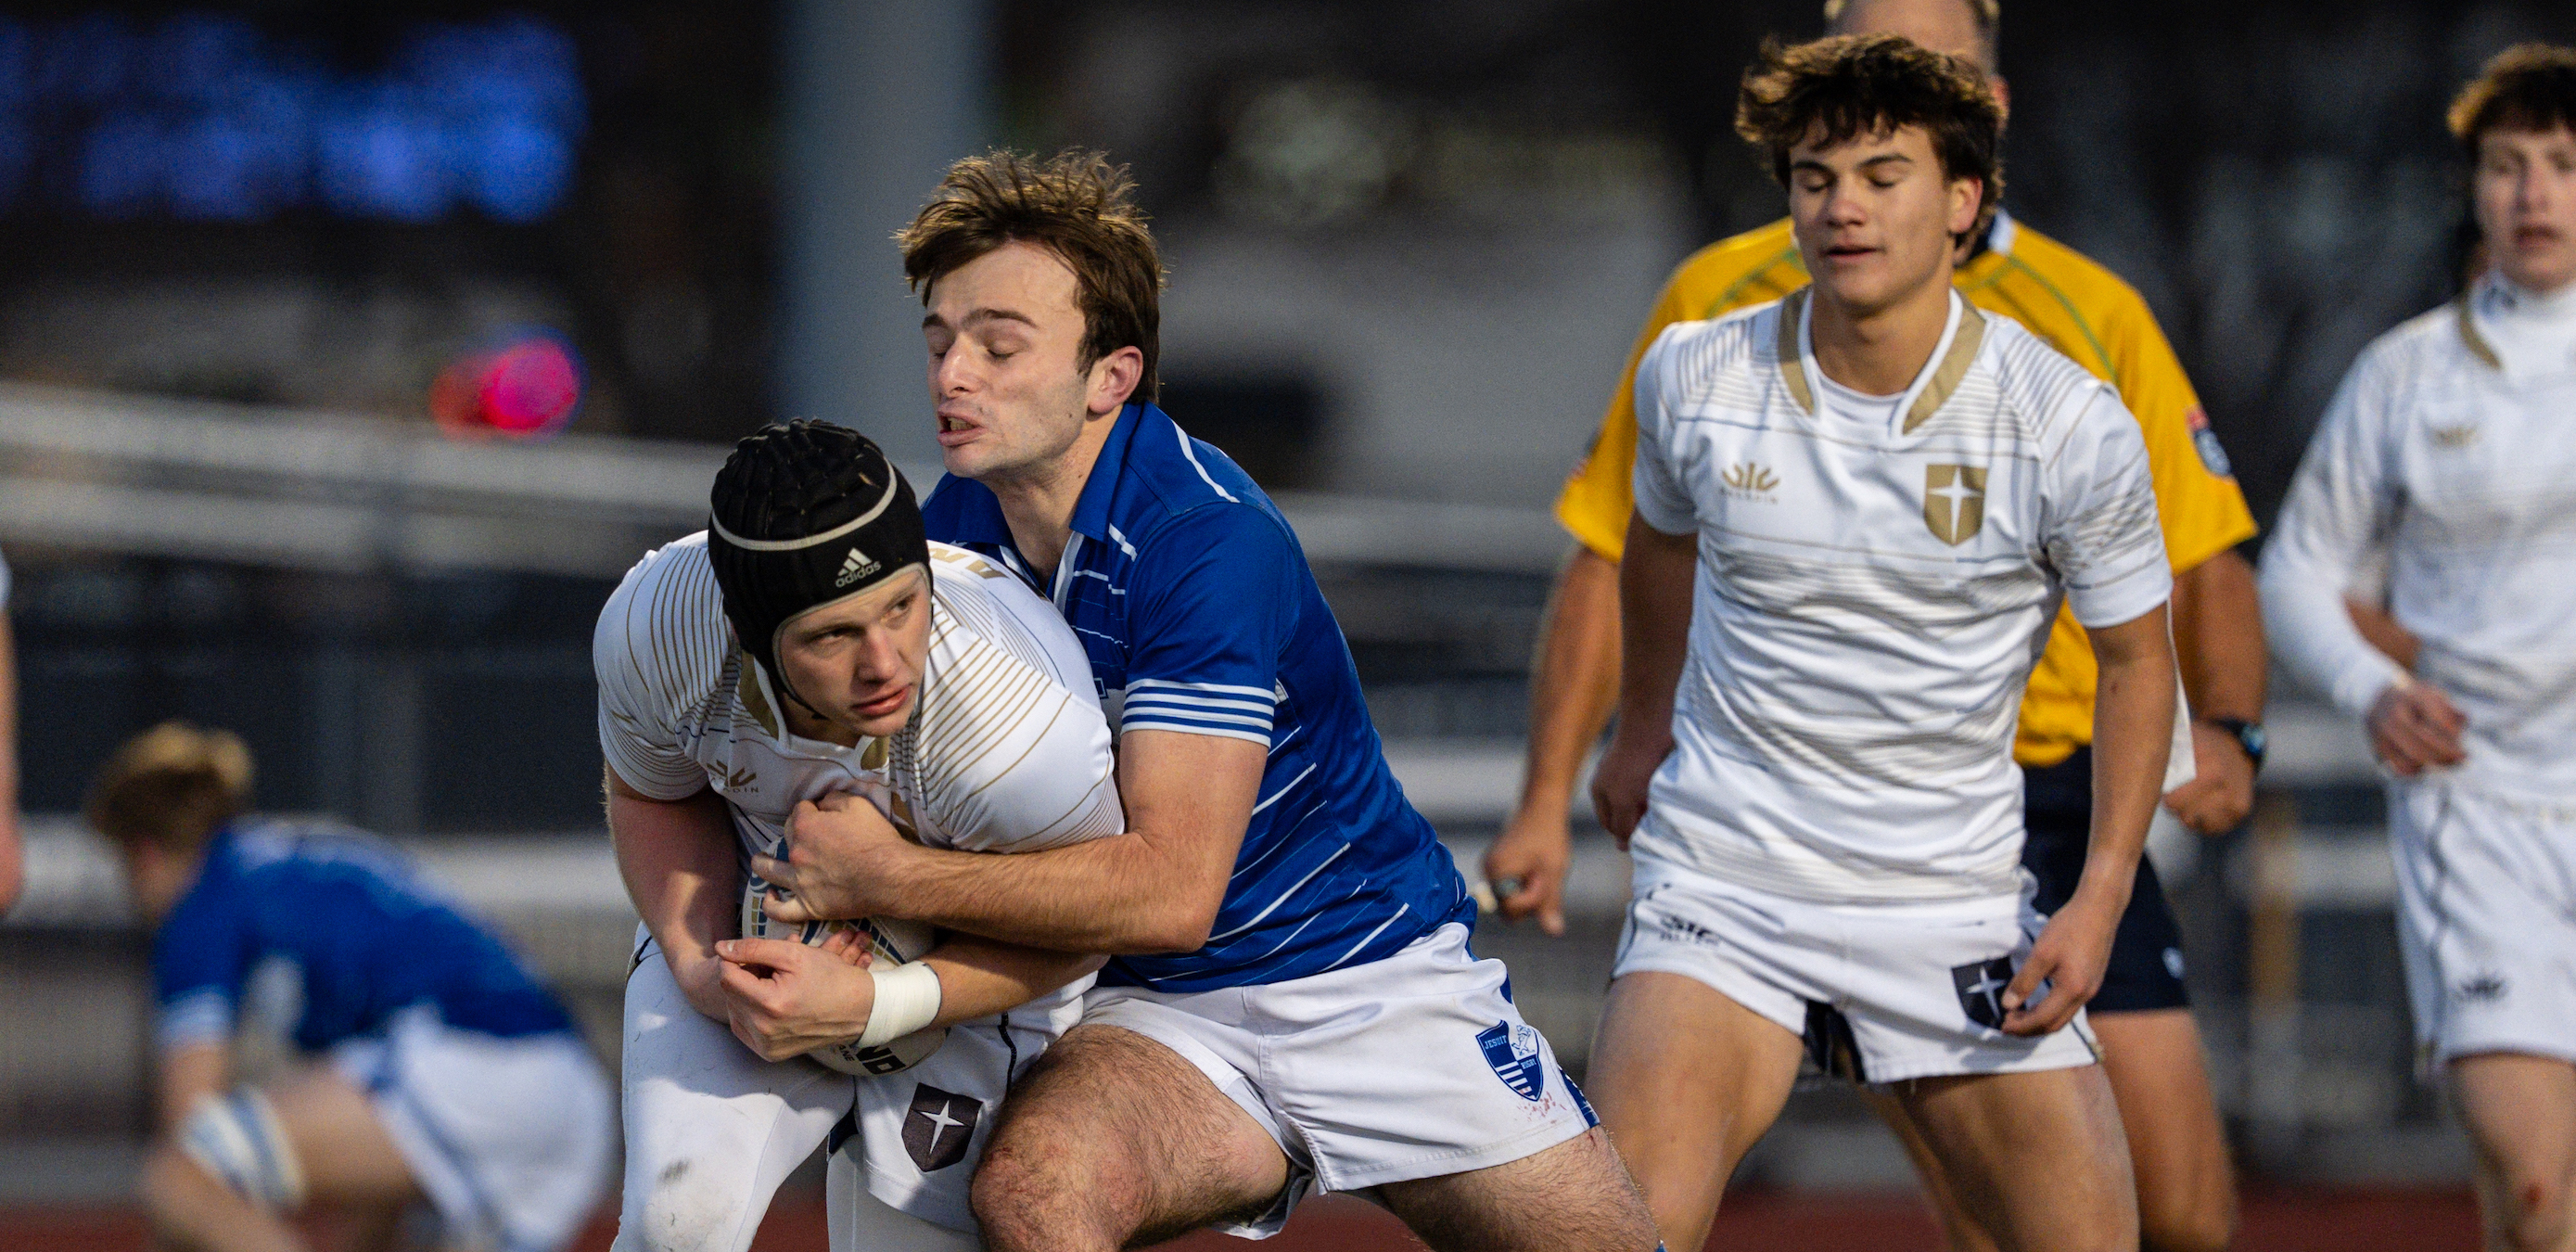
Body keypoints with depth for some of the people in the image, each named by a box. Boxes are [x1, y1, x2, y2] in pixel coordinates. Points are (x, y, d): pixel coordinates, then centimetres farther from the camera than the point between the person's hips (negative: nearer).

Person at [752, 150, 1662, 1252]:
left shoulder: (1208, 540, -22)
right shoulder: (950, 531, -2)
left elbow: (1172, 887, -28)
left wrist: (892, 879, -28)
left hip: (1375, 982, -3)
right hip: (1163, 1014, 3)